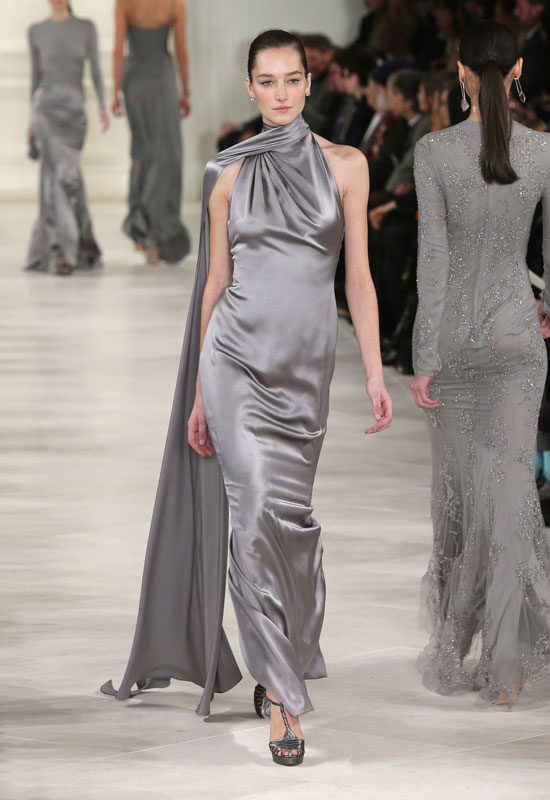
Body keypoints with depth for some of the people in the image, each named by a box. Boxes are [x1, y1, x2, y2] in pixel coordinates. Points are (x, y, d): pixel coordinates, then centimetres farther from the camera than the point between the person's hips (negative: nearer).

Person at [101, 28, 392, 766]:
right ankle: (284, 693, -13)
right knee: (257, 511, -14)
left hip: (306, 365, 1)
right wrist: (200, 394, 8)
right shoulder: (230, 174, 6)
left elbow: (359, 274, 5)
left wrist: (375, 372, -2)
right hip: (237, 357, -1)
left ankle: (284, 660, 30)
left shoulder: (345, 165, 6)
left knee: (290, 516, 7)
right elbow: (216, 283, 9)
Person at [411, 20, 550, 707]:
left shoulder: (434, 151, -12)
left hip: (452, 334, 0)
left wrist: (423, 359, -9)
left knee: (456, 479, 16)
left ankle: (455, 646, 29)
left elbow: (433, 258, -13)